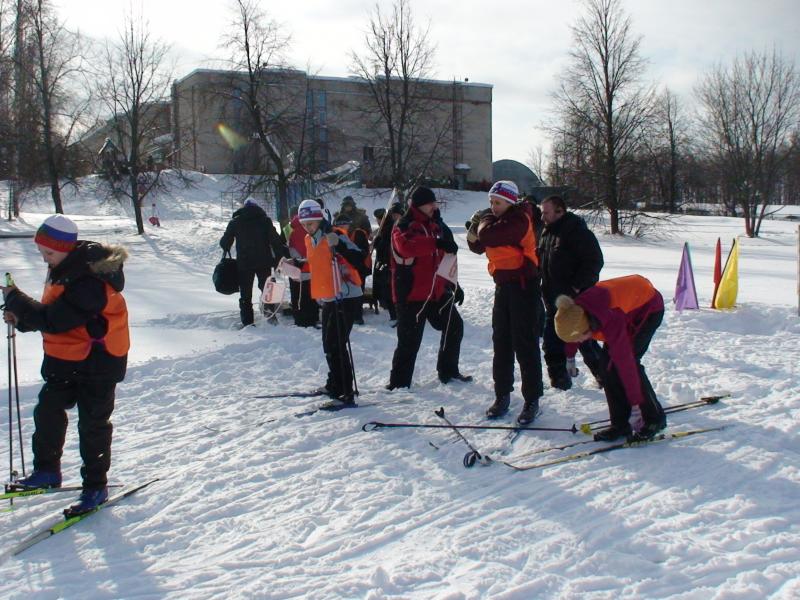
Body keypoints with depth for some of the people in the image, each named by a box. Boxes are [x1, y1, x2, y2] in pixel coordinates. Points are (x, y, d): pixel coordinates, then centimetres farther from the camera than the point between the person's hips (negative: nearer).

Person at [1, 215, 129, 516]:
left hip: (96, 364, -9)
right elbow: (53, 313, 14)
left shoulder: (89, 283, -28)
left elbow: (53, 320, -30)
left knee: (92, 424, 2)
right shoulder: (67, 269, 4)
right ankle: (46, 471, 30)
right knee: (47, 412, 14)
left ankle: (96, 487, 16)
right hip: (65, 360, 9)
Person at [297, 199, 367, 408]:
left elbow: (359, 260, -27)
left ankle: (346, 394, -9)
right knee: (329, 344, 20)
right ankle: (334, 385, 36)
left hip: (345, 298, -9)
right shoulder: (310, 240, 10)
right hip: (327, 299, 9)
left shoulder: (335, 236, -16)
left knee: (335, 345, -13)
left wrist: (337, 245, -37)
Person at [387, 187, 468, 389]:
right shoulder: (404, 226, -11)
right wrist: (436, 243, -41)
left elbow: (445, 260, 23)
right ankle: (398, 383, 6)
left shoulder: (437, 226, 14)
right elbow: (406, 246, -35)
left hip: (437, 291, 8)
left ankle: (448, 371, 30)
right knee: (410, 340, -5)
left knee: (454, 326, 14)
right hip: (411, 294, -8)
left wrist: (454, 285, 22)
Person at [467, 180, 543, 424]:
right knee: (501, 344, 12)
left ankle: (532, 401, 1)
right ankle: (502, 395, 22)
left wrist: (485, 222, -8)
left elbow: (488, 236, -30)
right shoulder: (498, 220, 11)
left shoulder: (518, 220, -17)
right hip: (503, 285, 9)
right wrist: (476, 227, -5)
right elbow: (478, 246, 15)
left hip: (523, 286, -9)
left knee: (525, 345, -5)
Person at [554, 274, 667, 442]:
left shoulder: (611, 322, -41)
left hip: (649, 306, -8)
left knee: (626, 361, -18)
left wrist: (636, 407, -33)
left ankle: (655, 419, -4)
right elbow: (572, 332, 6)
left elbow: (626, 365, -37)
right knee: (608, 362, -3)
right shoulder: (575, 311, -21)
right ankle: (620, 424, 2)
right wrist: (570, 356, 20)